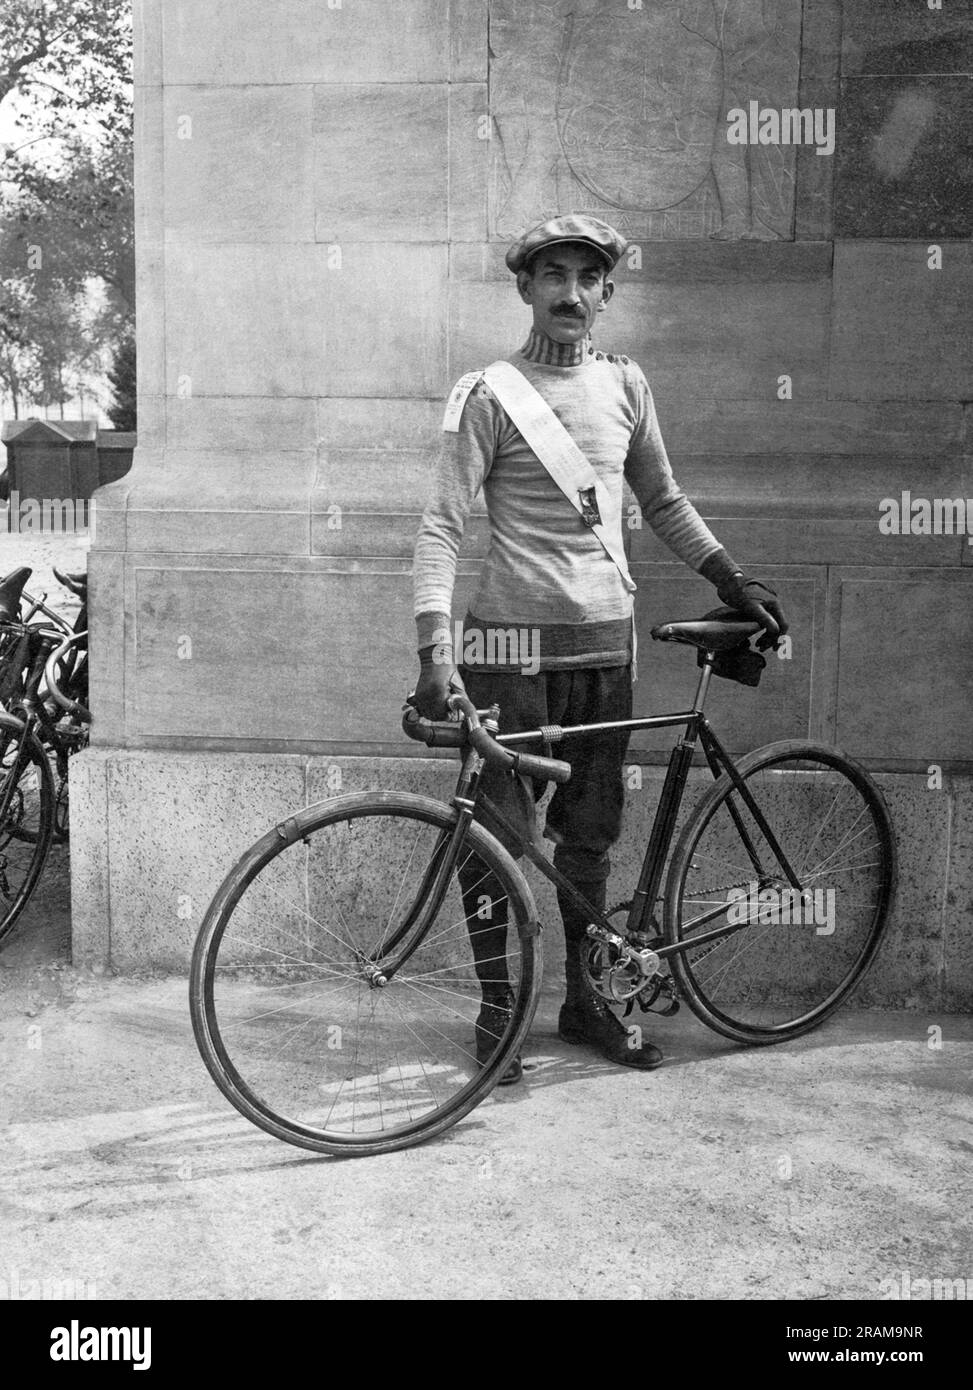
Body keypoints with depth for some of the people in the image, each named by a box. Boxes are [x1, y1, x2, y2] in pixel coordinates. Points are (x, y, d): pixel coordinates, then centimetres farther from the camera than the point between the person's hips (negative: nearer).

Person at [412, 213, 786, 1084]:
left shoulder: (625, 384, 9)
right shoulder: (490, 396, -6)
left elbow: (663, 502, 20)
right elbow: (442, 525, -12)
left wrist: (733, 581, 15)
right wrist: (435, 651, -23)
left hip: (605, 637, 5)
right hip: (514, 641, -4)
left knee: (590, 832, 12)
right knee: (497, 831, 1)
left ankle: (582, 997, 26)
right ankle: (496, 1007, 15)